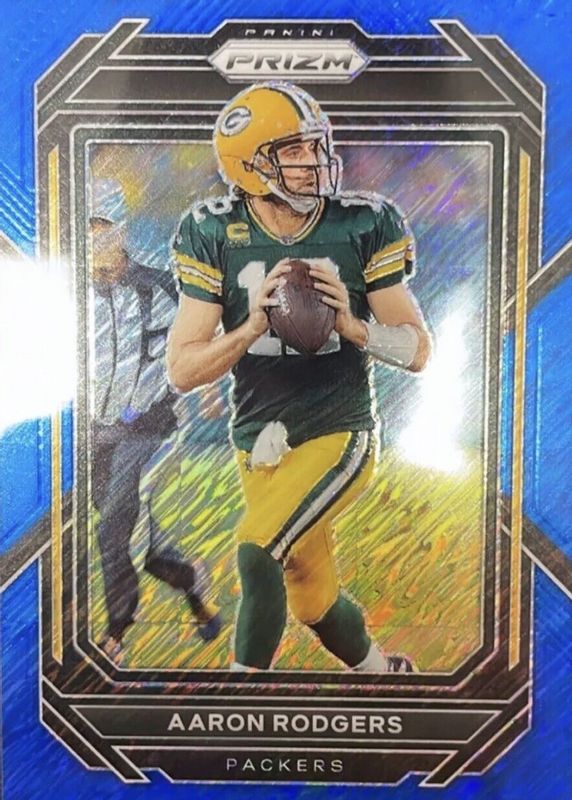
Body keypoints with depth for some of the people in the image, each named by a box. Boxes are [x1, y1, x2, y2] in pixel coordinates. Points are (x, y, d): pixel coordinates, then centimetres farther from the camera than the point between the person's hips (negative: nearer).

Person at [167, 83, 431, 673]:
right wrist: (252, 326, -25)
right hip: (260, 445, 3)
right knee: (313, 599, 17)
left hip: (340, 435, -3)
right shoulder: (213, 236, -7)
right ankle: (378, 668, 48)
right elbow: (181, 371, -9)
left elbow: (419, 350, -5)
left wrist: (352, 326, -24)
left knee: (257, 551, -25)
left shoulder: (364, 225, -9)